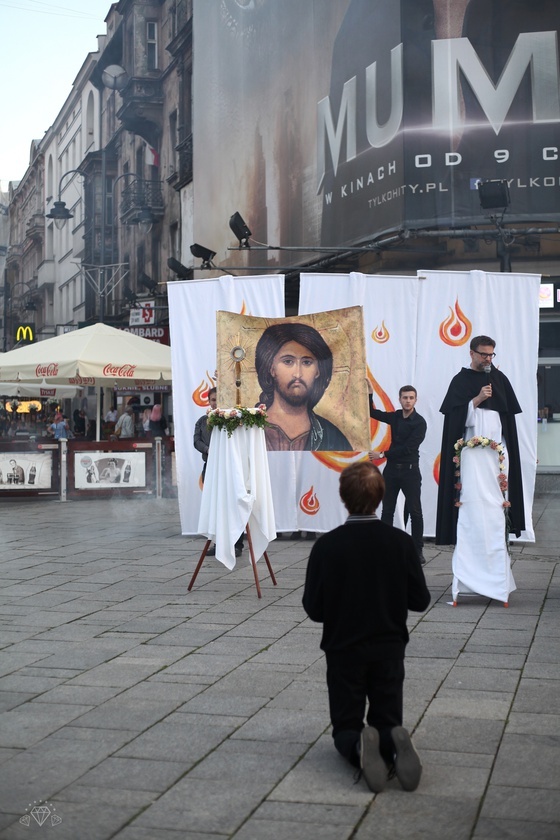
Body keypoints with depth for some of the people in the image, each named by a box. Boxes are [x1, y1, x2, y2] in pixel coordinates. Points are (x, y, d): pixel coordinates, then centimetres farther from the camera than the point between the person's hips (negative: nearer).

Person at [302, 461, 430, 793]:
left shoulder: (327, 546, -15)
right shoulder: (401, 542, -11)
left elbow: (313, 609, -9)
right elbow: (420, 601, -3)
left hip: (343, 650, -1)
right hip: (390, 650, 1)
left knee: (345, 728, 13)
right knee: (388, 723, 17)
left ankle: (359, 747, -22)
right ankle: (394, 745, -18)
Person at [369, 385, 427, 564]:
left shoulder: (419, 422, -11)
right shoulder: (395, 417, 6)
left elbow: (408, 448, -16)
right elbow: (372, 413, 16)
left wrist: (382, 455, -15)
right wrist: (370, 393, 2)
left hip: (410, 470, -5)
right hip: (392, 468, 5)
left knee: (415, 512, -3)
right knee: (387, 511, 6)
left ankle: (418, 550, 4)